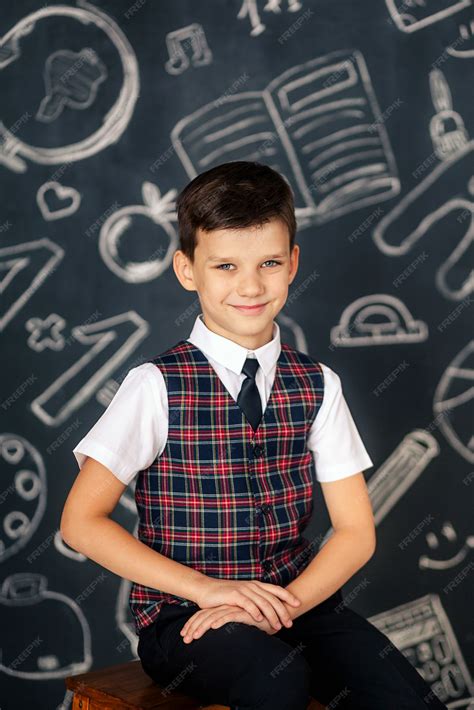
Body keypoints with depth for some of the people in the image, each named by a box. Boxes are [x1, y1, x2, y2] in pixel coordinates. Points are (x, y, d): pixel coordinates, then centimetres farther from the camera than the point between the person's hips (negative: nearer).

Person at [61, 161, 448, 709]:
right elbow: (82, 521, -8)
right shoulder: (157, 386, -7)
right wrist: (209, 589, -16)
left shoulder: (317, 386, 3)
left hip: (295, 598, 3)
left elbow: (355, 531, 3)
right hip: (183, 614, -2)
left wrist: (285, 603, -15)